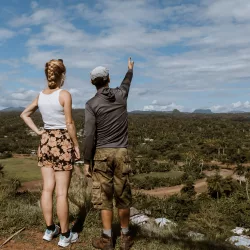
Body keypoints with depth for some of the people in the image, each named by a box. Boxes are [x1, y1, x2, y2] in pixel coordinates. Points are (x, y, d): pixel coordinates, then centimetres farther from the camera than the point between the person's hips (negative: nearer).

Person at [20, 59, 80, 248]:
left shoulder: (41, 95, 6)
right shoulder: (65, 94, -13)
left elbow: (25, 114, 16)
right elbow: (69, 124, -14)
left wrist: (38, 131, 11)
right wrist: (76, 145, -5)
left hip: (46, 141, 6)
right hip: (63, 142, -6)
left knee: (48, 188, 12)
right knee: (62, 191, 0)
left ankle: (50, 229, 25)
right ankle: (65, 235, 12)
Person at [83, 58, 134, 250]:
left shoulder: (92, 104, -8)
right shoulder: (121, 95, 3)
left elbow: (89, 135, -13)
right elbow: (126, 83, 28)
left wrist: (87, 161, -6)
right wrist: (130, 69, 49)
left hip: (102, 154, -3)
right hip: (121, 153, 3)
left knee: (104, 197, 5)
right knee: (123, 196, 10)